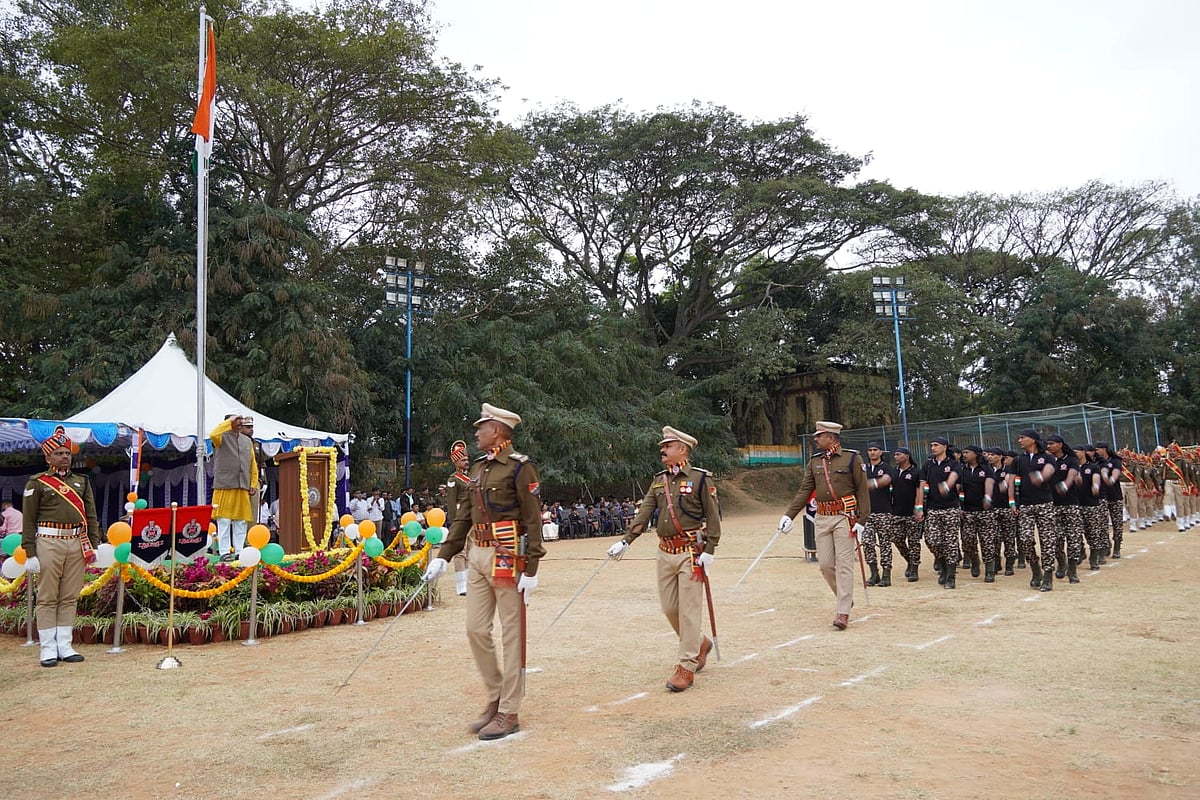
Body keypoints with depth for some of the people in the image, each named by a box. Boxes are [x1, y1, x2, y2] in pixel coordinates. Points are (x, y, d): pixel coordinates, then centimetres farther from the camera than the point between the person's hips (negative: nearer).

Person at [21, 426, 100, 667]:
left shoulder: (82, 482, 15)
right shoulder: (37, 483, 2)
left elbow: (91, 516, 15)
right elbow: (28, 520, -2)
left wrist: (94, 545, 7)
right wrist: (30, 553, -8)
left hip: (77, 544, 4)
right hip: (49, 543, -4)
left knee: (70, 598, 8)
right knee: (47, 598, 1)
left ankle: (65, 646, 14)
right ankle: (47, 649, 7)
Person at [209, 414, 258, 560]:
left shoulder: (247, 441, 17)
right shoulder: (222, 437, 0)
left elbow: (253, 465, 18)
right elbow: (213, 434, -26)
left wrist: (253, 484, 11)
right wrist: (229, 421, -15)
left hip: (243, 487, 5)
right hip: (224, 486, -5)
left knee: (241, 521, 6)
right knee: (224, 520, -2)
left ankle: (239, 551, 11)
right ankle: (225, 552, 2)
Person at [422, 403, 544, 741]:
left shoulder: (520, 467, -10)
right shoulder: (478, 467, 14)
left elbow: (533, 520, -13)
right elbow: (465, 516, 18)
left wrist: (531, 569, -17)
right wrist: (443, 556, 13)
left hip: (507, 558, -8)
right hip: (478, 556, 8)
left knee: (511, 635, 2)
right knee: (476, 630, 9)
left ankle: (509, 713, 11)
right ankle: (496, 698, 26)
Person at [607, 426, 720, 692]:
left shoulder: (701, 478, -6)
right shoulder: (659, 481, 11)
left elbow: (713, 516, -7)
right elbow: (644, 513, 4)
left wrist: (709, 551, -14)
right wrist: (625, 540, -7)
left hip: (691, 552, -6)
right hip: (665, 552, 6)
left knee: (689, 609, -4)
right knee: (669, 607, 11)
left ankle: (687, 667, 2)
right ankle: (700, 643, 34)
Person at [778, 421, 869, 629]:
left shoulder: (852, 458, -3)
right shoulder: (814, 462, 11)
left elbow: (862, 491, -4)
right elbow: (804, 491, 7)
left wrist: (861, 521, -10)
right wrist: (789, 515, -2)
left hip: (844, 518, -5)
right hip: (822, 519, 5)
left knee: (844, 565, -5)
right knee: (825, 564, 5)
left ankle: (843, 612, -1)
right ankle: (845, 598, 27)